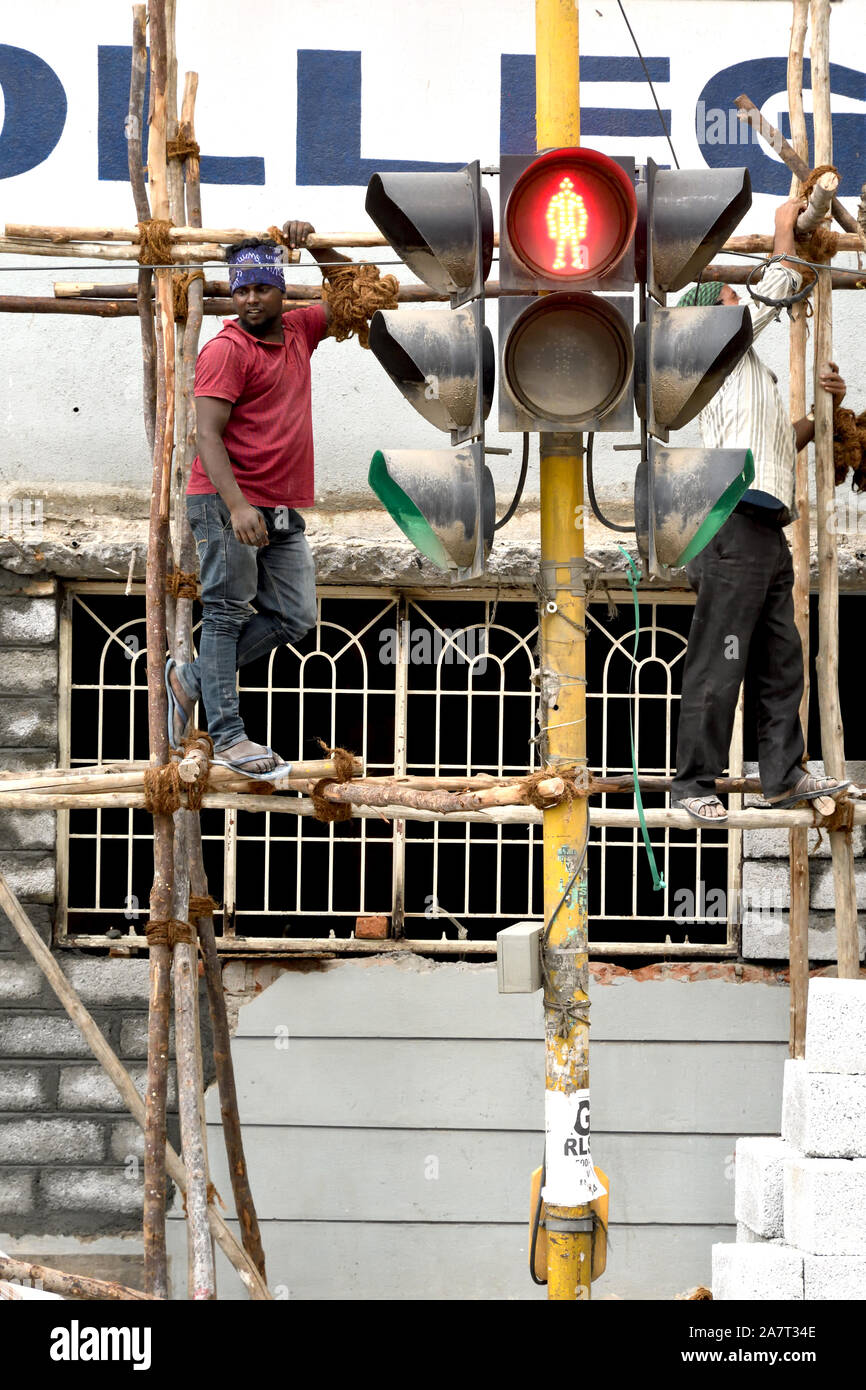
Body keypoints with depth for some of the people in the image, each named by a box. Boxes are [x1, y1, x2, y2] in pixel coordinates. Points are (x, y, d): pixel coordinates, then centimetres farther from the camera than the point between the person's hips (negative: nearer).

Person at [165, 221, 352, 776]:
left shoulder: (298, 331, 14)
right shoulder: (225, 350, -7)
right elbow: (208, 435, -14)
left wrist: (315, 244, 7)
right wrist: (237, 505, -26)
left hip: (284, 510, 7)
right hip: (227, 502, -7)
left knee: (295, 618, 7)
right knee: (228, 613, -3)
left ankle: (192, 678, 18)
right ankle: (229, 735, 1)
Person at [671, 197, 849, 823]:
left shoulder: (755, 375, 29)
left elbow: (787, 442, 31)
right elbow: (782, 284, 2)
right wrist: (786, 225, 16)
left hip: (769, 536, 10)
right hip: (736, 529, -10)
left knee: (781, 664, 10)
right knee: (717, 667, -8)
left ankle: (785, 775, 14)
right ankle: (694, 784, -5)